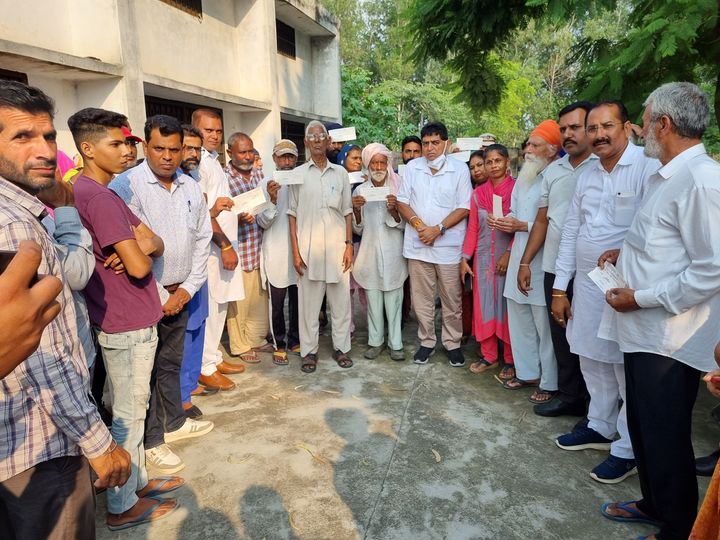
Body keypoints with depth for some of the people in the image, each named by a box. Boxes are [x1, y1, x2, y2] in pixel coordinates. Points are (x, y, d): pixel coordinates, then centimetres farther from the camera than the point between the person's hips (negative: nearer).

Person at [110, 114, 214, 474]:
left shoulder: (191, 188, 6)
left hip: (179, 294, 6)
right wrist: (160, 297, -15)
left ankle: (173, 422, 37)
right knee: (146, 370, 6)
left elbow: (202, 239, 9)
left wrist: (188, 288, 1)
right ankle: (151, 441, 22)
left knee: (171, 363, 20)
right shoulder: (127, 186, -13)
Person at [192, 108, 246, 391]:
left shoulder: (214, 161, 18)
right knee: (208, 307, -2)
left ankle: (214, 357, 28)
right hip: (211, 247, -10)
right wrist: (225, 246, -18)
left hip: (223, 243, 10)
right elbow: (202, 211, -18)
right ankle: (206, 368, 10)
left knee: (220, 304, 15)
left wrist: (239, 212, 12)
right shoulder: (197, 163, -13)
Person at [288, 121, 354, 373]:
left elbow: (347, 212, 10)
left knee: (340, 300, 7)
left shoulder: (340, 173, 9)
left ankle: (341, 347, 20)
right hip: (308, 248, -1)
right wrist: (295, 251, -3)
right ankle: (309, 350, 16)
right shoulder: (298, 174, 5)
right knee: (308, 301, 5)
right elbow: (292, 214, 4)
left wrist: (349, 245, 1)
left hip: (337, 246, 1)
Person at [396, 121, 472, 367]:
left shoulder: (460, 169, 0)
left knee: (451, 299, 5)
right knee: (422, 298, 8)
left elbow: (464, 207, -3)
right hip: (417, 243, 2)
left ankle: (453, 343, 21)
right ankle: (426, 341, 23)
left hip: (448, 244, -2)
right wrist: (417, 223, -10)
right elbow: (402, 201, 7)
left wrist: (438, 229, -13)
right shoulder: (412, 167, 7)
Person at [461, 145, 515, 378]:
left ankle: (510, 360, 14)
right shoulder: (478, 193, 8)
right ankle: (488, 356, 19)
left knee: (508, 305, 3)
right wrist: (465, 258, 4)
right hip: (483, 257, 4)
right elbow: (472, 228, 9)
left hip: (509, 257, -4)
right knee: (484, 304, 7)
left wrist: (509, 254, -18)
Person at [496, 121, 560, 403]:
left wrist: (523, 226, -19)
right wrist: (502, 221, 4)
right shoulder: (524, 177, 15)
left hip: (542, 264, -8)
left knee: (545, 325, 3)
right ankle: (527, 372, 32)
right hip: (519, 258, 8)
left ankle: (550, 383, 19)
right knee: (519, 320, 16)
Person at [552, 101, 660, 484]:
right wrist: (560, 288, 11)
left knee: (629, 370, 3)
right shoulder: (587, 175, 12)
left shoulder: (648, 167, -11)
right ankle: (600, 427, 36)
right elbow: (570, 232, 12)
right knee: (592, 360, 17)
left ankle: (629, 449, 19)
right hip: (586, 284, 7)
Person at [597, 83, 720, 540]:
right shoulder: (665, 176, 11)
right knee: (642, 426, 22)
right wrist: (627, 251, 9)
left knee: (666, 438, 8)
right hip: (644, 329, 9)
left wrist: (640, 298, -18)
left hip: (670, 337, -9)